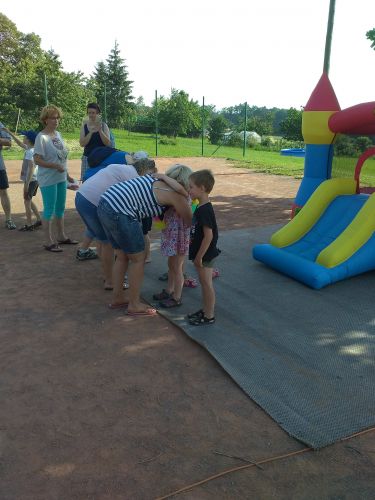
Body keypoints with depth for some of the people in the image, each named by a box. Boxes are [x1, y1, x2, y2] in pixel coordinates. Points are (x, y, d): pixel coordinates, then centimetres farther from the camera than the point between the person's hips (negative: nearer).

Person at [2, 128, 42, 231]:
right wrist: (9, 132, 27)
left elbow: (31, 168, -23)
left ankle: (29, 225, 5)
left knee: (27, 201, 0)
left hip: (30, 180, -9)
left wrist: (26, 183, -23)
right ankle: (39, 220, 21)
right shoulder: (31, 149, 9)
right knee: (29, 201, 19)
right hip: (35, 180, 9)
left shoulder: (29, 151, -18)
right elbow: (19, 143, 25)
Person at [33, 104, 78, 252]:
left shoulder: (58, 134, 9)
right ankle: (49, 241, 9)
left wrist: (67, 175, 16)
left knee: (60, 208, 16)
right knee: (49, 210, -1)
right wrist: (55, 166, -23)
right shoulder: (42, 137, -14)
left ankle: (61, 236, 29)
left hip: (61, 178, 8)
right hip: (48, 180, -8)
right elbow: (37, 160, -17)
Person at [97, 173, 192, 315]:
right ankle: (134, 305, 17)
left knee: (122, 256, 21)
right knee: (138, 259, 6)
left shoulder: (157, 178, 18)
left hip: (105, 205, 9)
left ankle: (117, 298, 34)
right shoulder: (175, 194, -5)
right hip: (120, 214, -9)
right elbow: (190, 221, 4)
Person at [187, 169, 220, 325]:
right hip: (201, 254, 9)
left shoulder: (204, 210, -23)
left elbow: (209, 235, -25)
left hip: (205, 255, -9)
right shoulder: (202, 207, 8)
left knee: (206, 284, 2)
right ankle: (205, 310, 31)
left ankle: (209, 316, 13)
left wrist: (199, 257, -21)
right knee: (204, 283, 18)